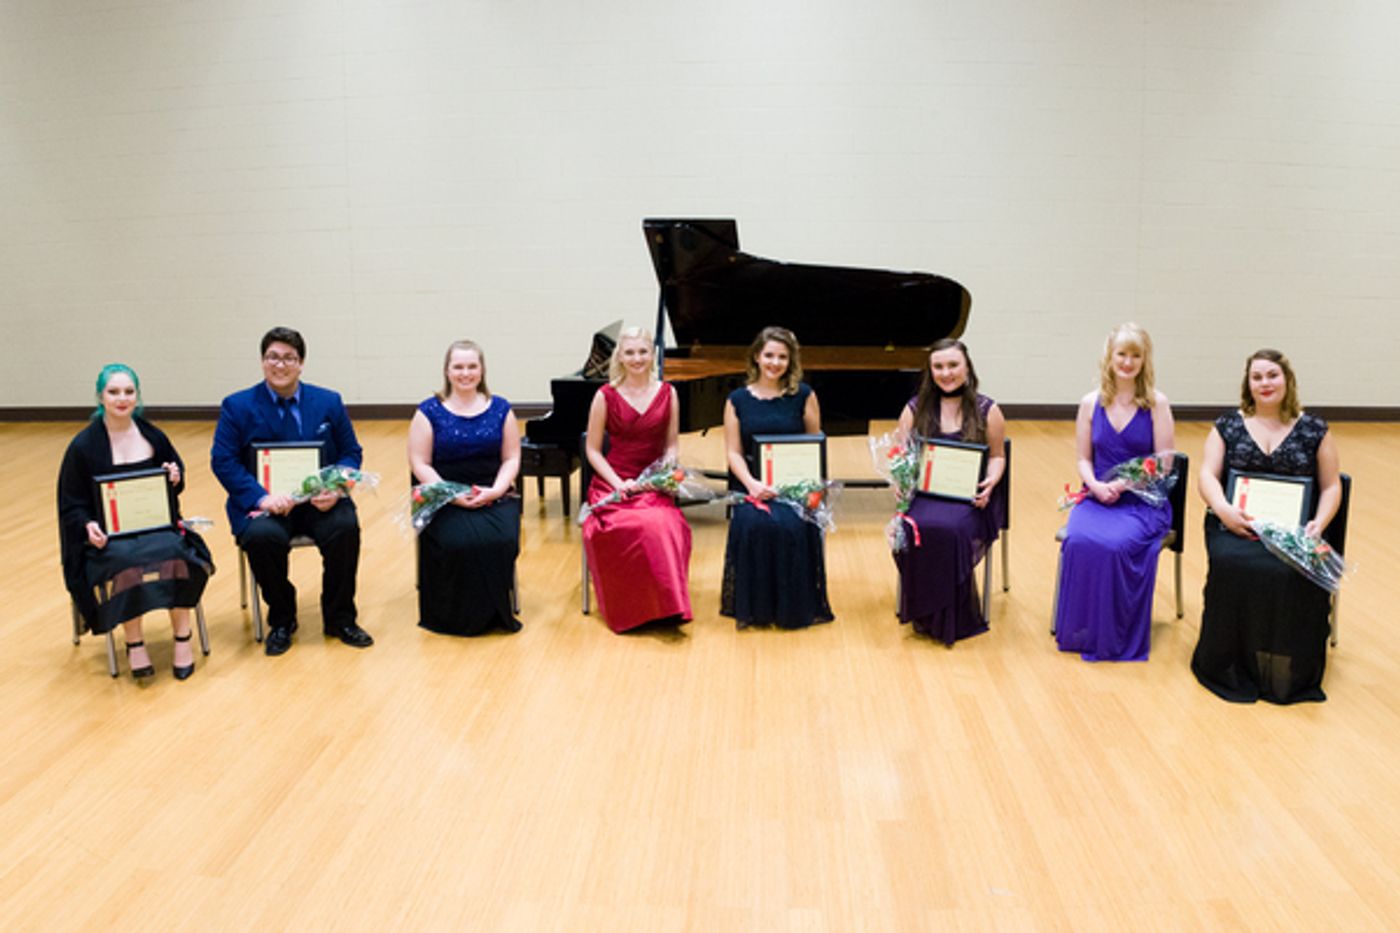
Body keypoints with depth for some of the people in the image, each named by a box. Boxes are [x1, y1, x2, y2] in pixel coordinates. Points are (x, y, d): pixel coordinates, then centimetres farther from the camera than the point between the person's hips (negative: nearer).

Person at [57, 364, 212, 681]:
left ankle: (182, 637, -23)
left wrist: (176, 477, -5)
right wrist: (88, 526, -19)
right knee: (126, 561, -35)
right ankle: (134, 643, -21)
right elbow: (71, 505, 1)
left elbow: (177, 477, 20)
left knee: (175, 551, -31)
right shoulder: (83, 447, 0)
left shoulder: (154, 437, 8)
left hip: (156, 526, 2)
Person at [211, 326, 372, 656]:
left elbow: (351, 453, 8)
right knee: (262, 536, -33)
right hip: (263, 503, -1)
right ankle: (281, 620, -5)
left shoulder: (329, 402, 10)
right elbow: (223, 461, -4)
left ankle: (339, 618, -6)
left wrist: (336, 489, -14)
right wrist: (262, 497, -19)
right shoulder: (237, 407, 4)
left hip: (318, 501, 1)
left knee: (345, 528, -29)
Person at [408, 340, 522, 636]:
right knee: (458, 543, -31)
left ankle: (493, 611, -6)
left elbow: (511, 459, 8)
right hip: (445, 499, -1)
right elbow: (420, 464, -1)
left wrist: (496, 491, -10)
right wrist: (452, 495, -13)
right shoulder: (430, 411, 4)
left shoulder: (500, 409, 10)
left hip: (494, 497, 2)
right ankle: (459, 615, -8)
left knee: (502, 541, -28)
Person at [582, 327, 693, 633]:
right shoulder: (606, 396, 3)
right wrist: (617, 483, -9)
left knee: (664, 525, -34)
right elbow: (593, 450, 4)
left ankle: (666, 606, -20)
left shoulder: (668, 394, 9)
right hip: (614, 483, -2)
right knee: (641, 526, -35)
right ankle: (630, 610, -18)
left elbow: (671, 446, 13)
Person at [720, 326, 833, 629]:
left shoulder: (804, 396, 8)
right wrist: (752, 484, -15)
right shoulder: (738, 400, 9)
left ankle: (792, 606, -8)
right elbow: (733, 452, 4)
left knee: (792, 525, -31)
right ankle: (756, 607, -11)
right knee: (753, 523, -31)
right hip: (752, 483, 1)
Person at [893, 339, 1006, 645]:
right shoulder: (915, 409, 12)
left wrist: (991, 481, -11)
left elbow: (997, 456, 10)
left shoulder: (986, 410, 8)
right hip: (925, 491, 2)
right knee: (915, 528, -31)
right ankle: (925, 615, -14)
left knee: (950, 528, -33)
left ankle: (953, 619, -16)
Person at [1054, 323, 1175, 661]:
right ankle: (1080, 632, -13)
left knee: (1115, 544, -32)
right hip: (1097, 496, 2)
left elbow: (1163, 464, -5)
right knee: (1078, 540, -29)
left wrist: (1124, 484, -19)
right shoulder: (1090, 403, 6)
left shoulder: (1156, 403, -1)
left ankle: (1115, 637, -12)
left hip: (1143, 499, -2)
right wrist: (1095, 485, -13)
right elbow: (1083, 460, 8)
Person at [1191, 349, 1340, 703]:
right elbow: (1207, 476, 3)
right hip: (1236, 525, 0)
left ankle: (1287, 673, -15)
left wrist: (1319, 523, -7)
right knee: (1231, 565, -33)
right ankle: (1230, 666, -19)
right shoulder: (1228, 426, 12)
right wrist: (1223, 508, -17)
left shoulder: (1314, 430, 12)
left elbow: (1331, 487, 12)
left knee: (1293, 574, -32)